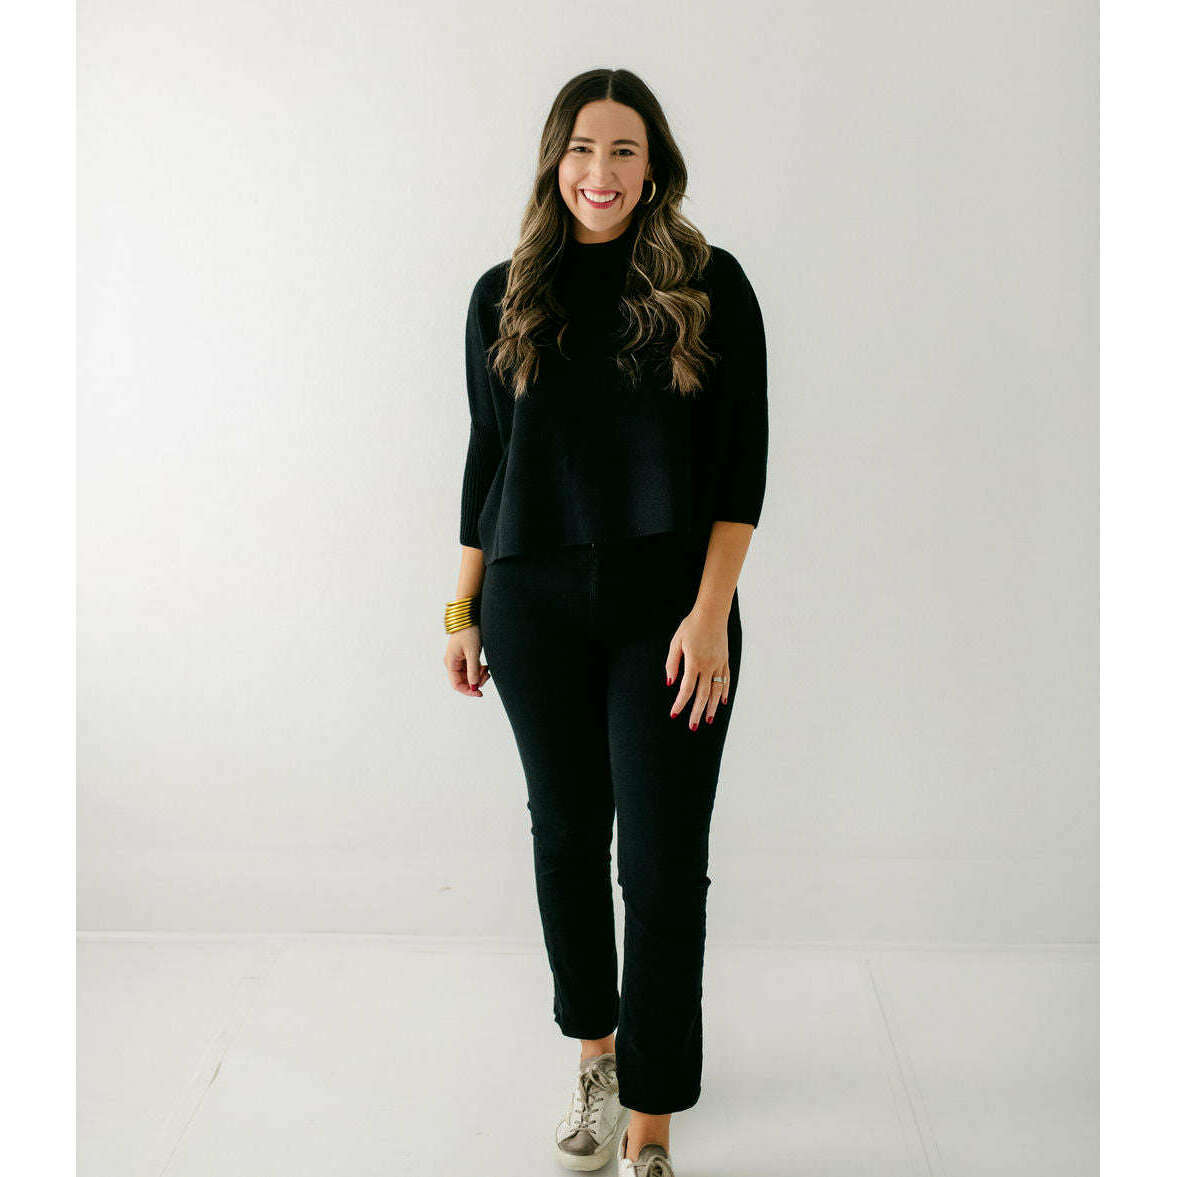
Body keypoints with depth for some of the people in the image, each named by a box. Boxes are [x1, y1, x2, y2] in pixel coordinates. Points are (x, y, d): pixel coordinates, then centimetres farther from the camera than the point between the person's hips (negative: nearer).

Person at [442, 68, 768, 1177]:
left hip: (668, 609, -2)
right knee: (566, 834, 12)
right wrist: (463, 611, 10)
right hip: (534, 606, 3)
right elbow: (486, 455, 11)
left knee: (664, 862, -2)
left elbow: (742, 463, -4)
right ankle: (595, 1049, 35)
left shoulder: (710, 287, -1)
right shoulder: (505, 297, 7)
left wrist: (709, 615, -13)